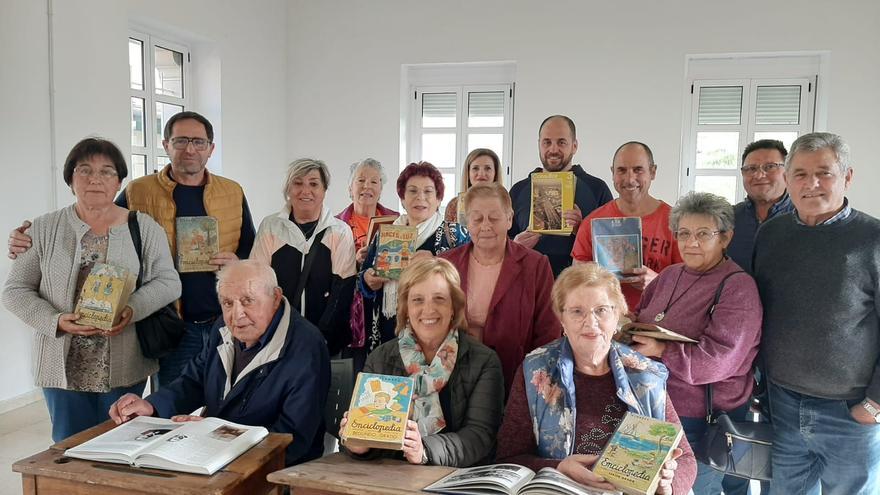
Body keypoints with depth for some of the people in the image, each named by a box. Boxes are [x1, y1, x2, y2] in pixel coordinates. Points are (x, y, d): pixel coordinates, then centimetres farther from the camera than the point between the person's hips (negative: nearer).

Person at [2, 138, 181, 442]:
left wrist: (133, 309, -19)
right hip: (64, 366, 1)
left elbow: (168, 282, -2)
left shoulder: (144, 228, 1)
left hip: (124, 368, -1)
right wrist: (56, 321, -13)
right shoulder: (45, 229, 3)